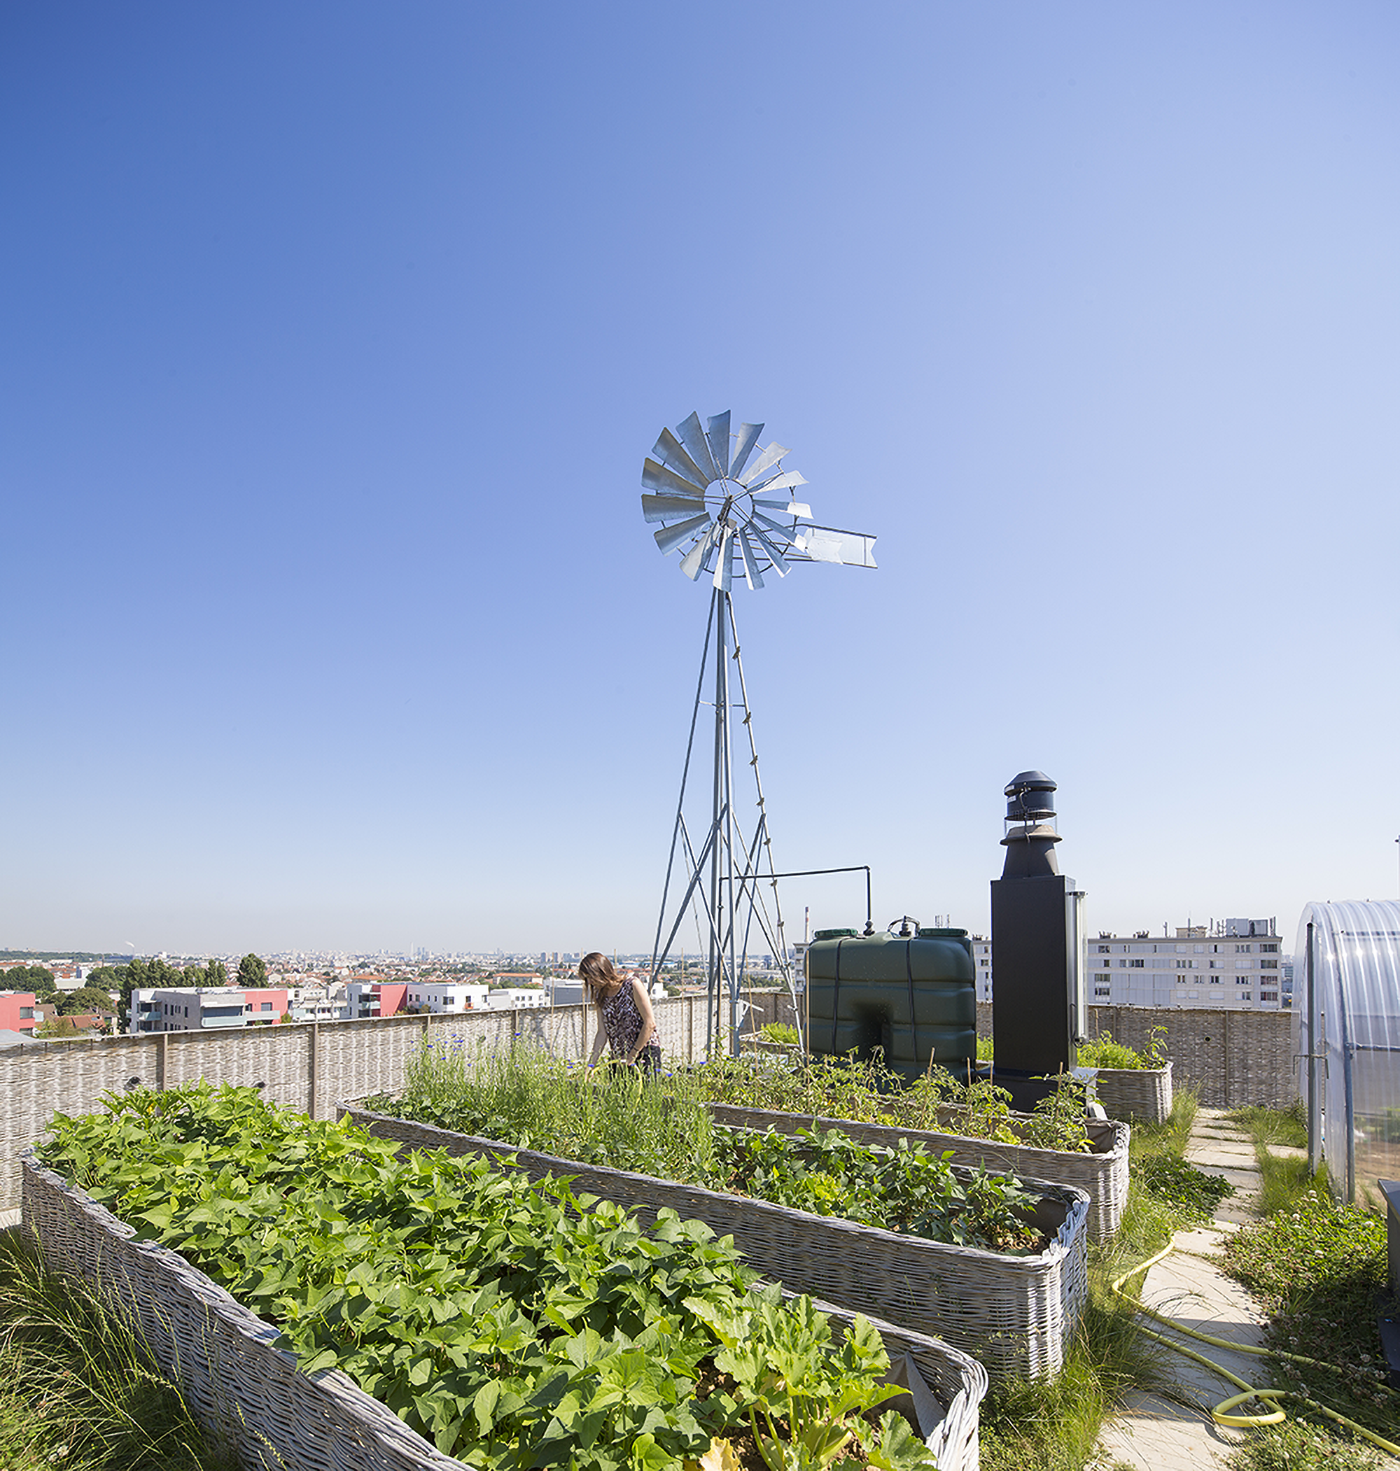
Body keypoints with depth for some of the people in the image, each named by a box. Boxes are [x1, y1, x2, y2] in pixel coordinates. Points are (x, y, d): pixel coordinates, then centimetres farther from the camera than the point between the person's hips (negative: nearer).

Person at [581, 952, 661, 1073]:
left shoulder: (633, 986, -9)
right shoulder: (600, 997, 8)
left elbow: (650, 1023, -13)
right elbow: (602, 1033, 5)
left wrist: (633, 1055, -12)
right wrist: (591, 1065, -4)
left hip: (645, 1052, -5)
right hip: (619, 1057, 5)